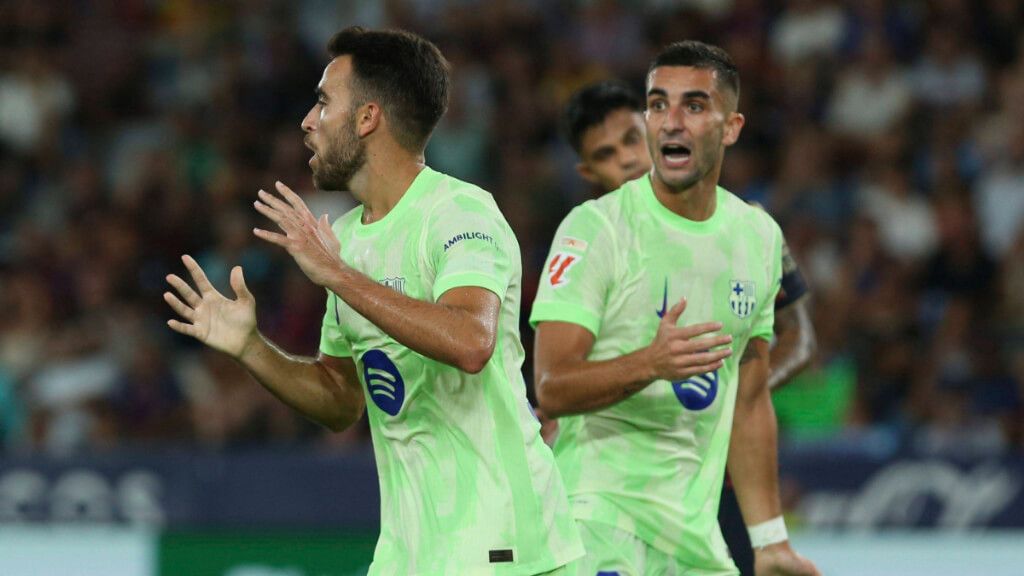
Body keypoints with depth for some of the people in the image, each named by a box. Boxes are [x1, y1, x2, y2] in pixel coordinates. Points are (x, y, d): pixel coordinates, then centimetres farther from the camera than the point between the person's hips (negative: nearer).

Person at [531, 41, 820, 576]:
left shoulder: (759, 236, 11)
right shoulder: (595, 228, -8)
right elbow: (551, 390, -15)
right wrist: (649, 363, -31)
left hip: (696, 532, 6)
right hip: (599, 513, -6)